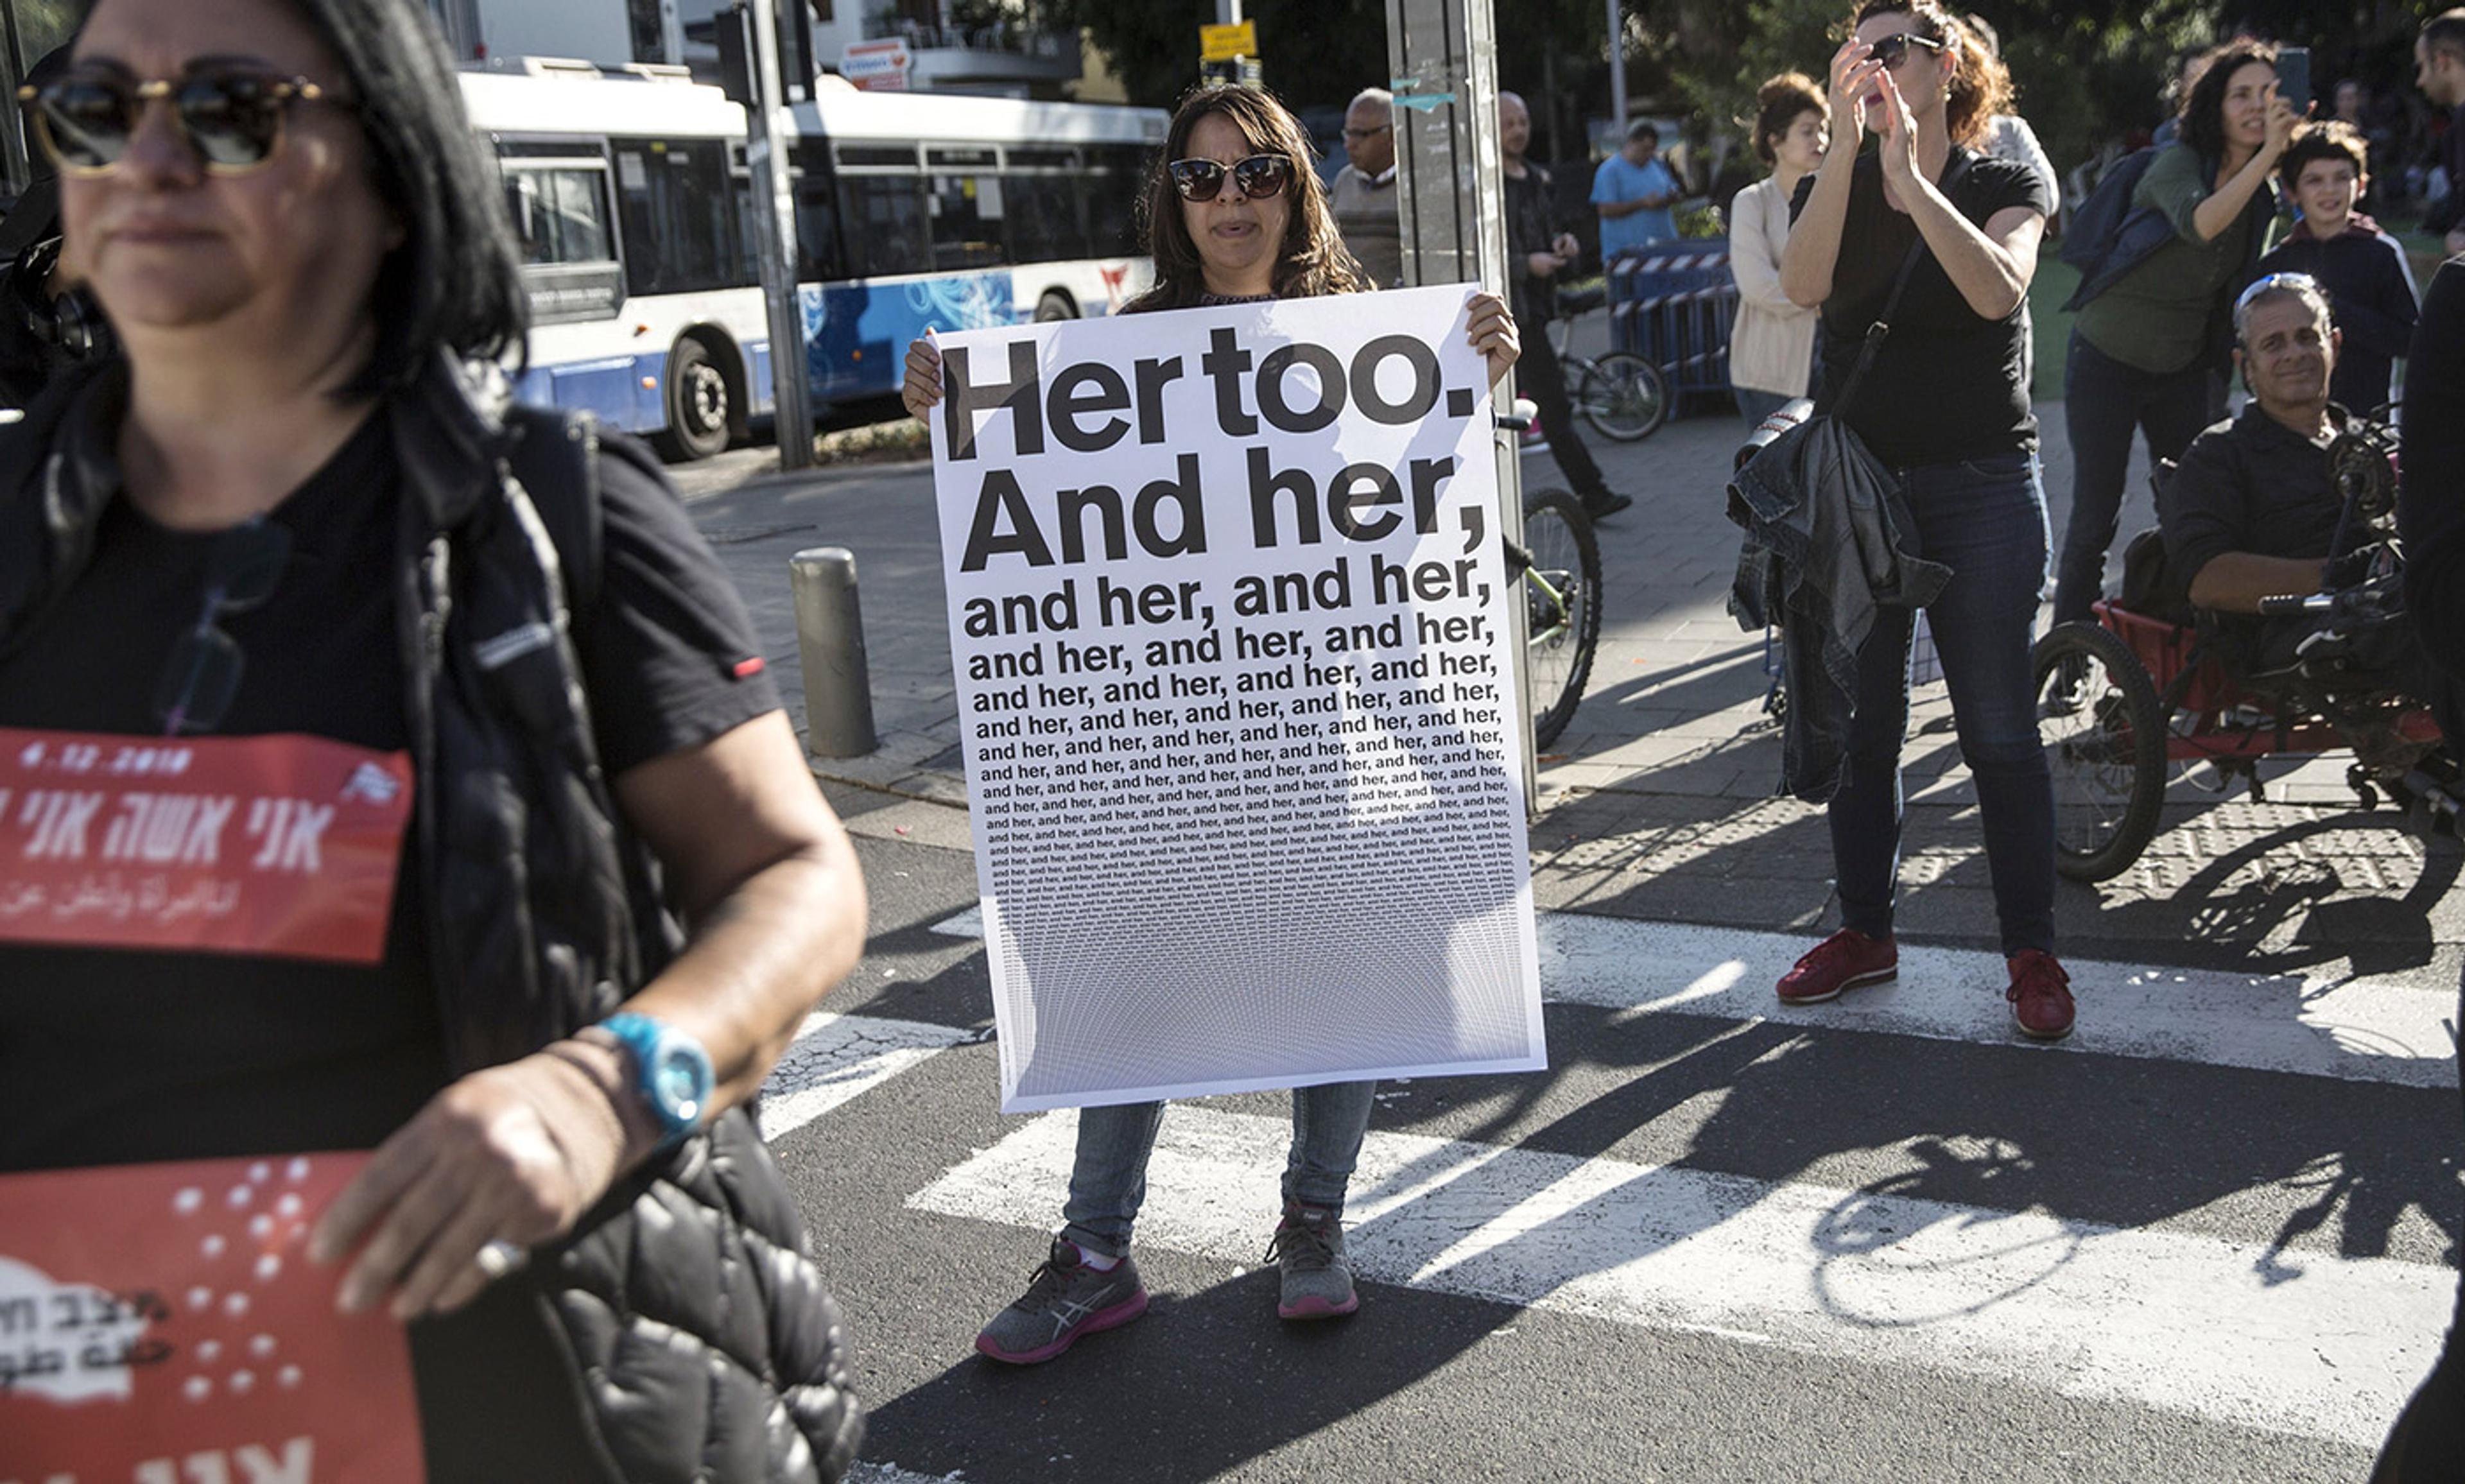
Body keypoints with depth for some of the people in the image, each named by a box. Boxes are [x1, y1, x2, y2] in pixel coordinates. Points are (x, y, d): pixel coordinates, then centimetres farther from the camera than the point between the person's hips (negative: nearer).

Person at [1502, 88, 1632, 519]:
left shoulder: (1535, 178, 16)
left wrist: (1561, 243, 4)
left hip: (1535, 304, 8)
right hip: (1509, 306, -8)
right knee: (1553, 406, -7)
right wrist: (1526, 265, -22)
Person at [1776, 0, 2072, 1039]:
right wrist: (1847, 140, -24)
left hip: (1979, 487, -3)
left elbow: (1996, 290, -21)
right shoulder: (1832, 188, 8)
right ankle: (1865, 931, 23)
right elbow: (1804, 285, -16)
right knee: (1856, 723, 9)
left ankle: (2031, 953, 10)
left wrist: (1910, 172, -25)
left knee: (1999, 731, -1)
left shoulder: (2006, 187, 2)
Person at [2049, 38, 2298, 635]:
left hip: (2184, 368, 6)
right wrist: (2267, 154, -44)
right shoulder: (2177, 163, -16)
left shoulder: (2266, 194, 2)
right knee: (2095, 516, -4)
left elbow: (2241, 290, 14)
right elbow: (2199, 224, -38)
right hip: (2109, 358, -6)